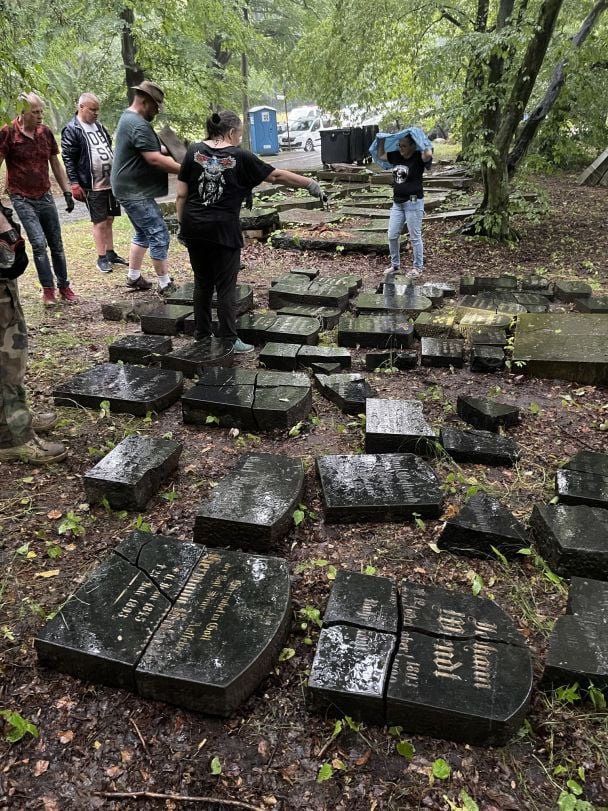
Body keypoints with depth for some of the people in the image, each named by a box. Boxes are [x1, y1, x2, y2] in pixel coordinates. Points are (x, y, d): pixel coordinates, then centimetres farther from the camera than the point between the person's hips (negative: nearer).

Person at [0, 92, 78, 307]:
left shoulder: (45, 132, 3)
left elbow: (56, 164, 13)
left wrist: (67, 192, 10)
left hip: (45, 196, 4)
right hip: (22, 198, -4)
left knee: (56, 244, 7)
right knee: (39, 243, -14)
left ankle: (64, 287, 19)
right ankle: (48, 289, -1)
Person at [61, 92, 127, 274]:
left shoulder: (99, 125, 14)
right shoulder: (71, 130, -8)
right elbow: (68, 159, -11)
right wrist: (74, 184, -16)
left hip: (111, 182, 7)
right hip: (93, 186, -7)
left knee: (109, 220, 13)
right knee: (99, 222, -2)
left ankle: (111, 253, 23)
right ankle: (101, 258, 7)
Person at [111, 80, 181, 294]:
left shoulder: (127, 117, 17)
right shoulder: (139, 125, -19)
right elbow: (154, 159, -26)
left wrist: (170, 154, 17)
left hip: (129, 189, 11)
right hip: (135, 191, -11)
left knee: (143, 233, 19)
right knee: (159, 236, -9)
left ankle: (134, 277, 25)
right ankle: (165, 284, -3)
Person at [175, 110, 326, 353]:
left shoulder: (194, 151, 4)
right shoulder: (240, 157, -4)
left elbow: (181, 195, 3)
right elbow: (276, 175, 0)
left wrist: (182, 223, 12)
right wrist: (310, 183, 9)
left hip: (194, 229, 4)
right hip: (223, 231, -4)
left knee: (202, 283, 15)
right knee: (226, 286, 4)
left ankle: (201, 334, 24)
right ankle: (229, 340, 8)